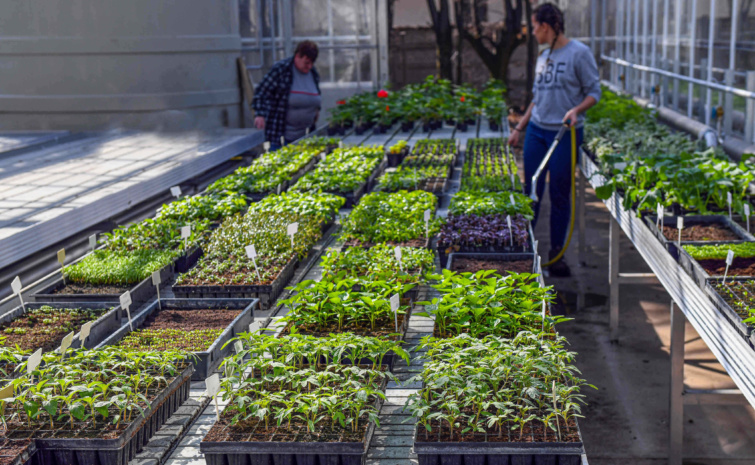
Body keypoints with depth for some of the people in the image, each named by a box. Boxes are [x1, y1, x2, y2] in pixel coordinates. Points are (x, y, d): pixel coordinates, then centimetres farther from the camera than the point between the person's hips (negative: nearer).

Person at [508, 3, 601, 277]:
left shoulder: (579, 53, -7)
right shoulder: (543, 57, 12)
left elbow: (594, 92, -7)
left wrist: (576, 110, -24)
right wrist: (520, 127, 20)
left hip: (565, 133, -6)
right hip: (537, 131, 6)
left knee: (560, 195, 2)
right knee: (531, 191, 6)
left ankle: (556, 253, 14)